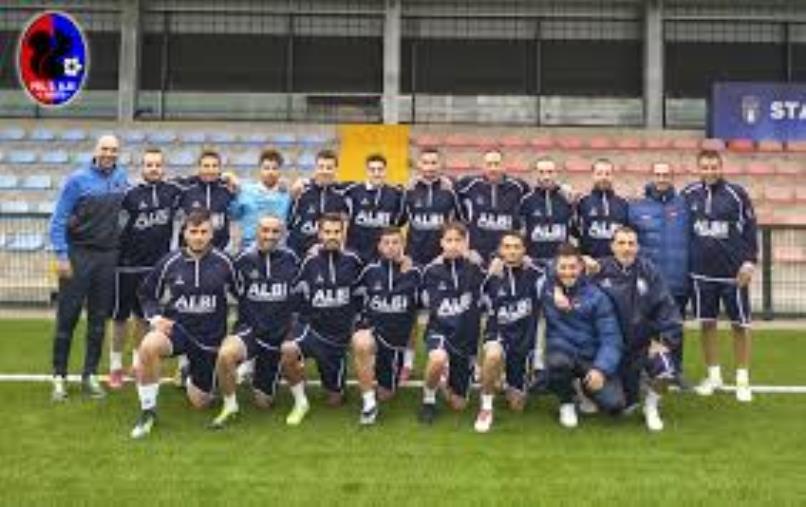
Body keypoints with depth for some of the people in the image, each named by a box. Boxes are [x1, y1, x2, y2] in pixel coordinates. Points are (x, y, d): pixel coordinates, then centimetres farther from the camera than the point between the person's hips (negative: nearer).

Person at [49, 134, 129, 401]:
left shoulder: (121, 176, 5)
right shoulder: (78, 179, -8)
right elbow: (58, 219, -7)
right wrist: (61, 256, -12)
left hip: (108, 256, 4)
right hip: (78, 255, -4)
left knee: (99, 319, 8)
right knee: (67, 316, -1)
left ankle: (90, 376, 17)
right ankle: (59, 377, 7)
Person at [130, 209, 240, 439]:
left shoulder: (223, 262, -9)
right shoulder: (170, 262, -7)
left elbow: (241, 295, 5)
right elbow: (147, 294, 7)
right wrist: (155, 317, -10)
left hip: (210, 337, 1)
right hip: (176, 327, 0)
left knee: (200, 403, 8)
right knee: (148, 346, -36)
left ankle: (191, 377, 47)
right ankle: (147, 411, -16)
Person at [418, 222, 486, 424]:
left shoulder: (474, 267, -7)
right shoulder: (432, 270, -5)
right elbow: (426, 302, 4)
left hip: (467, 336, 1)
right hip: (439, 330, -1)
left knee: (458, 404, 6)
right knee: (438, 359, -38)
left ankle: (450, 386, 43)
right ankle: (429, 400, -7)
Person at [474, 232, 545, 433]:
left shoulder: (535, 275, -5)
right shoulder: (492, 277, -2)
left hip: (525, 341, 1)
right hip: (498, 335, -1)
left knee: (517, 405, 5)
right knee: (493, 355, -40)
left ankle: (515, 388, 44)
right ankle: (486, 408, -17)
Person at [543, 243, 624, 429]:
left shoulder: (596, 296, -8)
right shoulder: (547, 287, -3)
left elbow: (611, 338, -10)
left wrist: (601, 369, -27)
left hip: (592, 357, 0)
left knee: (614, 404, -18)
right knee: (558, 362, -38)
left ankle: (586, 387, 20)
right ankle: (567, 404, -3)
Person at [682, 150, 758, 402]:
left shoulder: (736, 193, -5)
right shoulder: (689, 194, 1)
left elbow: (750, 227, -2)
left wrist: (750, 261, -9)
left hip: (733, 271, -2)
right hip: (702, 271, 2)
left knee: (740, 324, 5)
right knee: (707, 323, 9)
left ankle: (742, 379, 16)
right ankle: (714, 375, 22)